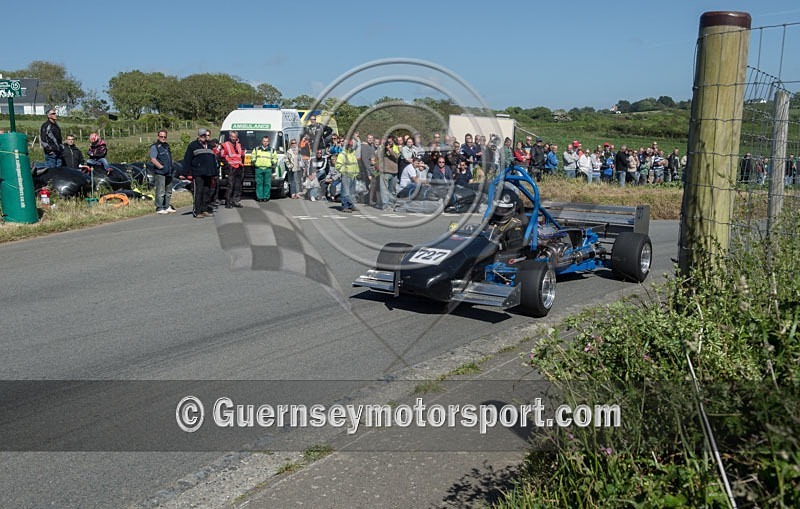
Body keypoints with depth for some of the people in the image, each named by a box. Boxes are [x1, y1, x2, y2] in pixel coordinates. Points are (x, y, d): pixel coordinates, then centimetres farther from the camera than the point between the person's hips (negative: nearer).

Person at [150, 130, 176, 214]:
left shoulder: (167, 146, 18)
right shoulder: (154, 147, -6)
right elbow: (153, 159, -15)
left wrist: (171, 168, 16)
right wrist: (162, 167, -19)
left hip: (168, 173, 8)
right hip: (159, 173, -8)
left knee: (168, 191, 14)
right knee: (160, 192, -8)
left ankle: (167, 207, 23)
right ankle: (159, 208, -4)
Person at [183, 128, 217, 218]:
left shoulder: (210, 146, 21)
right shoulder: (193, 145, 2)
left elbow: (214, 160, 24)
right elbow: (187, 159, -3)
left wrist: (214, 173, 18)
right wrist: (188, 173, -10)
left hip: (208, 174, 6)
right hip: (198, 174, -6)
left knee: (207, 192, 8)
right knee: (198, 192, -9)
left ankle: (205, 210, 14)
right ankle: (197, 211, -6)